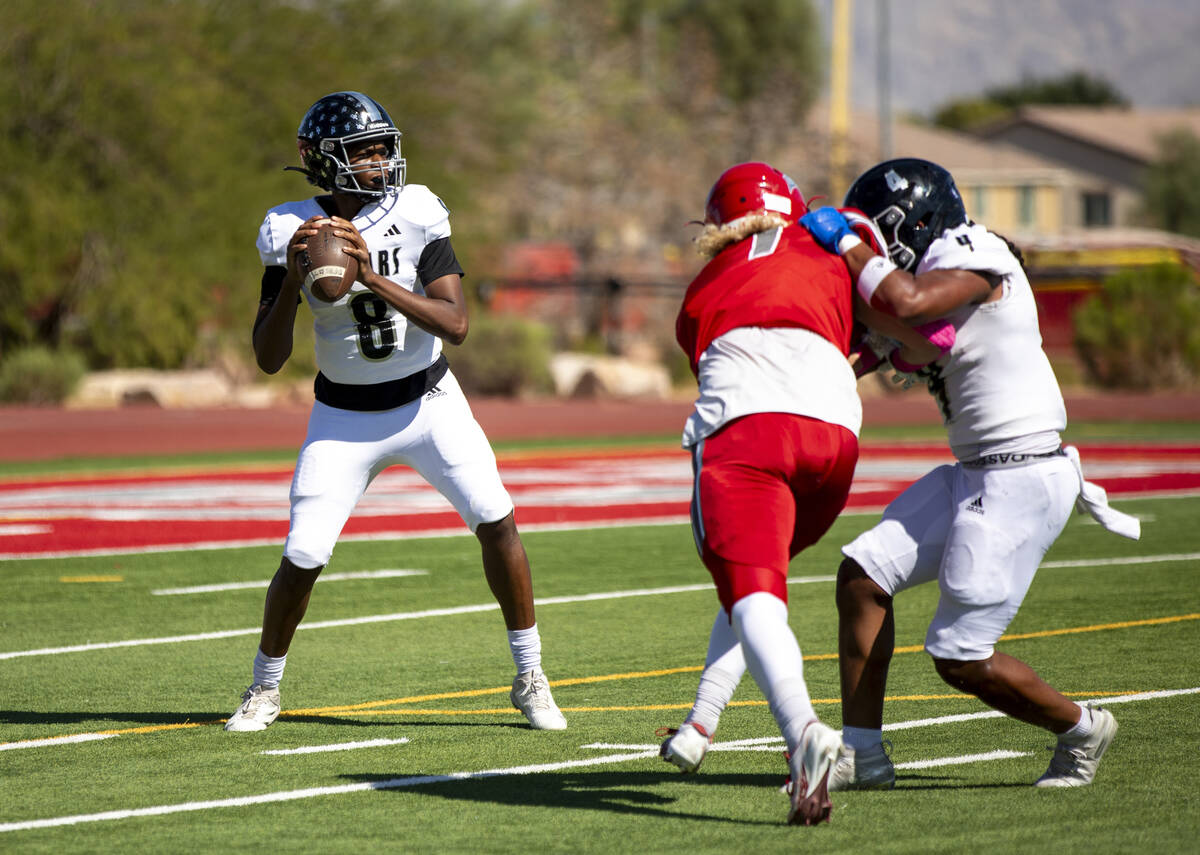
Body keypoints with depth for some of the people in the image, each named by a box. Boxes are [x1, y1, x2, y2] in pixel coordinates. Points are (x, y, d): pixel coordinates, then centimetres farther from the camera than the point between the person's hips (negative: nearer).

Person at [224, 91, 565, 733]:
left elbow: (456, 324, -22)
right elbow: (267, 359, -12)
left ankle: (530, 679, 4)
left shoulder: (415, 216, -14)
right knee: (301, 559, -6)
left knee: (496, 523, -11)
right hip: (345, 416, 0)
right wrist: (293, 279, -27)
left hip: (428, 402, 0)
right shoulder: (293, 233, -13)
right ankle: (265, 689, 17)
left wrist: (374, 279, -32)